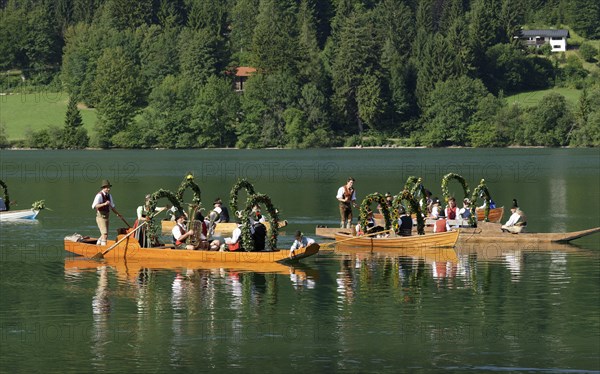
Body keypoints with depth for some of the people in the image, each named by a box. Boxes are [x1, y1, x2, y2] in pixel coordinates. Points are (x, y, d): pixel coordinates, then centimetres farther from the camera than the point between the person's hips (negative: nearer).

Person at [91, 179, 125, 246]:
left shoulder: (109, 196, 11)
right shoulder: (99, 195, -16)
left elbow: (112, 207, 22)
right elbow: (94, 206, -27)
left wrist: (118, 214, 12)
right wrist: (104, 204, -36)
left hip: (106, 217, 9)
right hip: (101, 217, -9)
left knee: (103, 235, 19)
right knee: (105, 235, -15)